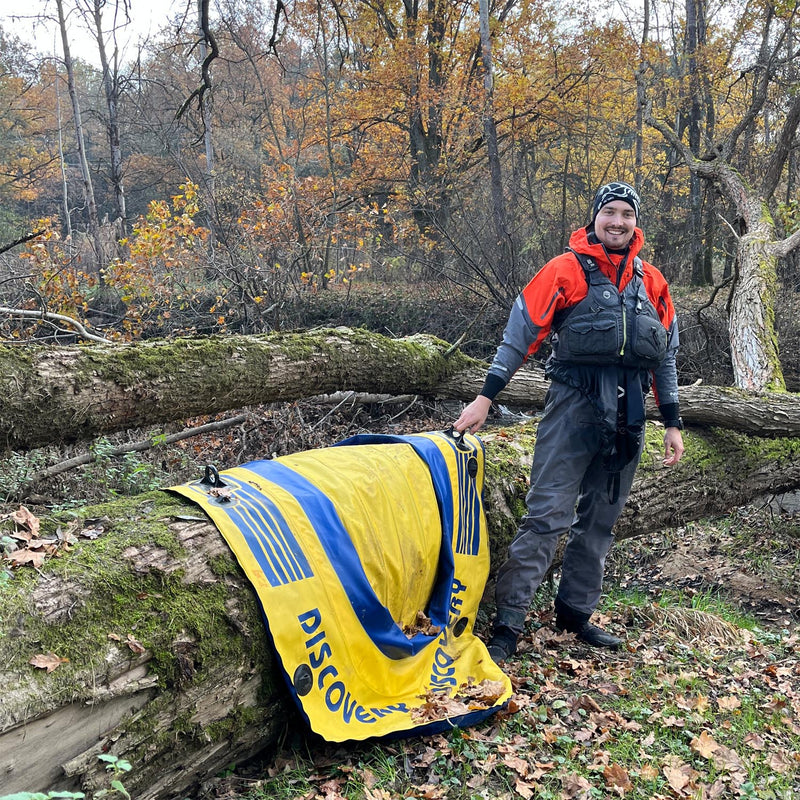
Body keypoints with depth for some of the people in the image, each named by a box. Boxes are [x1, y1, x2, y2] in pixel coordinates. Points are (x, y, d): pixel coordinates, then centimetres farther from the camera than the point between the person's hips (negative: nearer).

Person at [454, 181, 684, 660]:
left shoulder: (652, 283, 12)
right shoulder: (567, 270, -2)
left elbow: (666, 355, 17)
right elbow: (520, 333, -5)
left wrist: (673, 424, 16)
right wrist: (485, 397, -9)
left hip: (627, 416, 5)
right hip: (575, 405, -5)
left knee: (600, 520, 11)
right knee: (548, 516, -10)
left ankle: (576, 612, 23)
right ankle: (508, 623, -6)